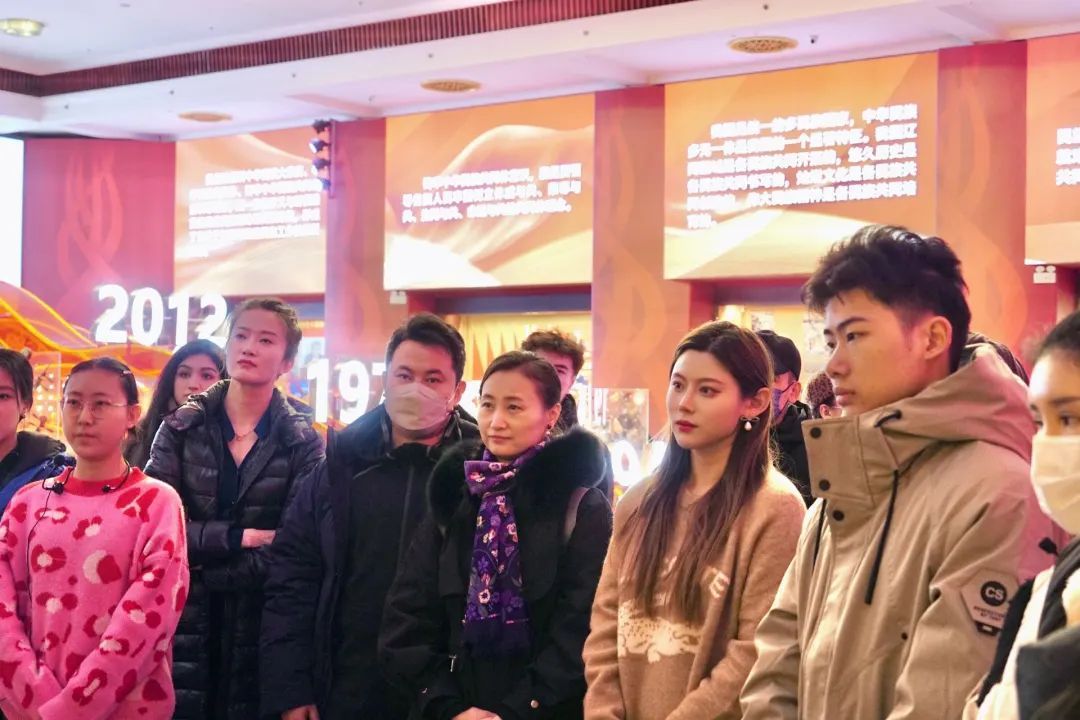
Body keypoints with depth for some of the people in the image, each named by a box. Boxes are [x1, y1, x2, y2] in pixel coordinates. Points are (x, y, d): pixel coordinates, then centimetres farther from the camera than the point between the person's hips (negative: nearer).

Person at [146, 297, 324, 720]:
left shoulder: (303, 441, 0)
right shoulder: (182, 427, 3)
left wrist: (201, 568, -14)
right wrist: (239, 537, -16)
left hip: (261, 623, 0)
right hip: (181, 620, 1)